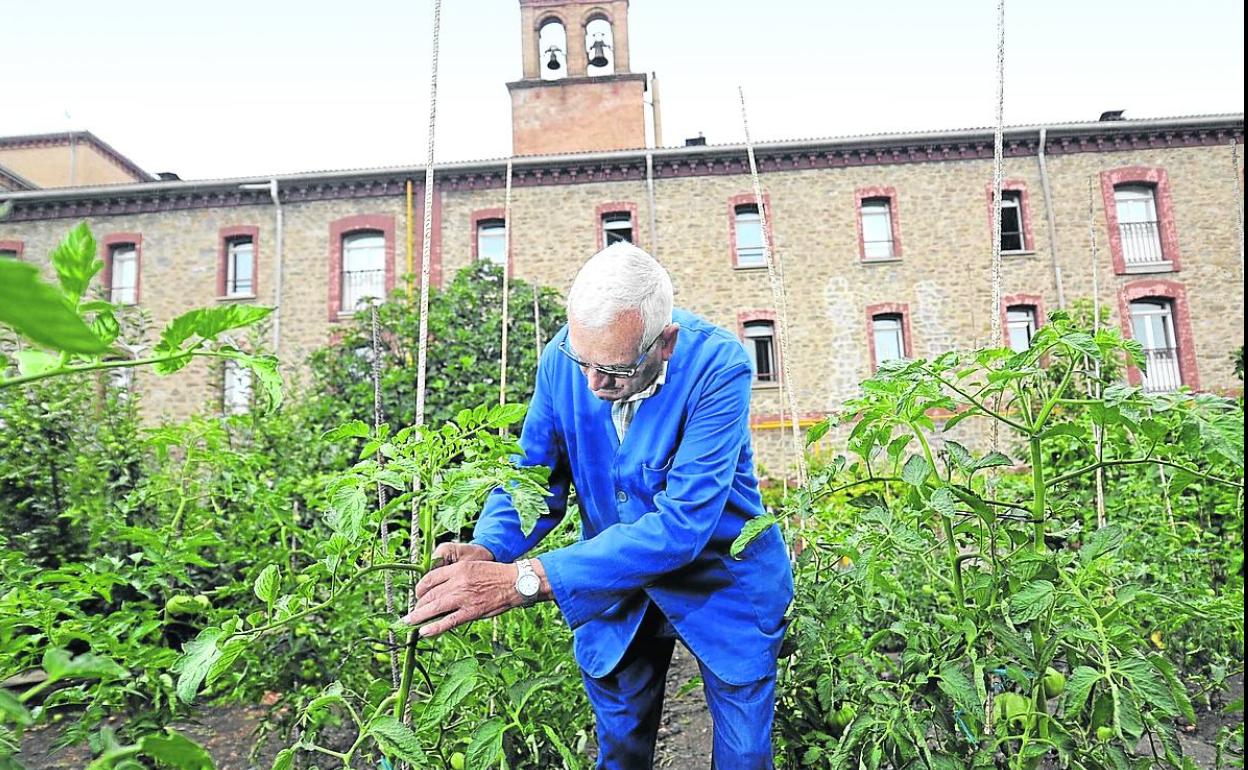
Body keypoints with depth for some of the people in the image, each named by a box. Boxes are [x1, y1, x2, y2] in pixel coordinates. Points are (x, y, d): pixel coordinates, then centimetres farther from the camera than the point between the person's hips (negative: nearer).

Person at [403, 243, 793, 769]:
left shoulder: (718, 366, -31)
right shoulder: (561, 358, -18)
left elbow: (680, 523, -38)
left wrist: (527, 580, -44)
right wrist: (487, 552, -30)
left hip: (723, 582, -2)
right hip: (615, 585, 3)